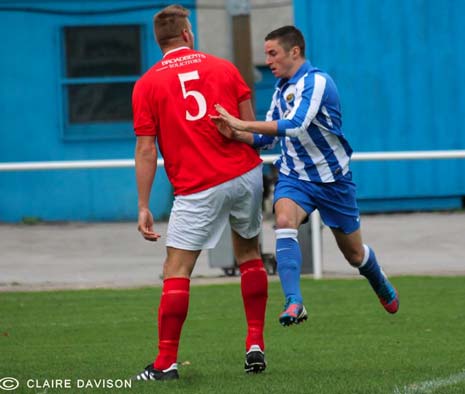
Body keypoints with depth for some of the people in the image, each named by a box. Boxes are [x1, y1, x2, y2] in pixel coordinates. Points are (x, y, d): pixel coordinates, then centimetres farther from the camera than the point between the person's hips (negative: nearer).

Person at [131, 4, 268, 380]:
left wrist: (143, 207, -2)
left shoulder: (147, 84, 1)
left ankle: (166, 362, -4)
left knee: (176, 272, 0)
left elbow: (146, 150, -3)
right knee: (249, 255, 20)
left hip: (197, 191, -3)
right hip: (245, 174, 3)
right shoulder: (223, 68, 7)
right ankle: (256, 344, 17)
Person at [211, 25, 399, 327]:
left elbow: (295, 126, -34)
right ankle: (294, 303, -37)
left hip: (332, 179, -5)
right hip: (294, 176, 5)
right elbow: (267, 138, 10)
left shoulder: (316, 81, -20)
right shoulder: (282, 89, 4)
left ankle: (380, 283, 46)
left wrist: (244, 124, -36)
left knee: (354, 254, 11)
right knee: (284, 222, -29)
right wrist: (234, 134, -9)